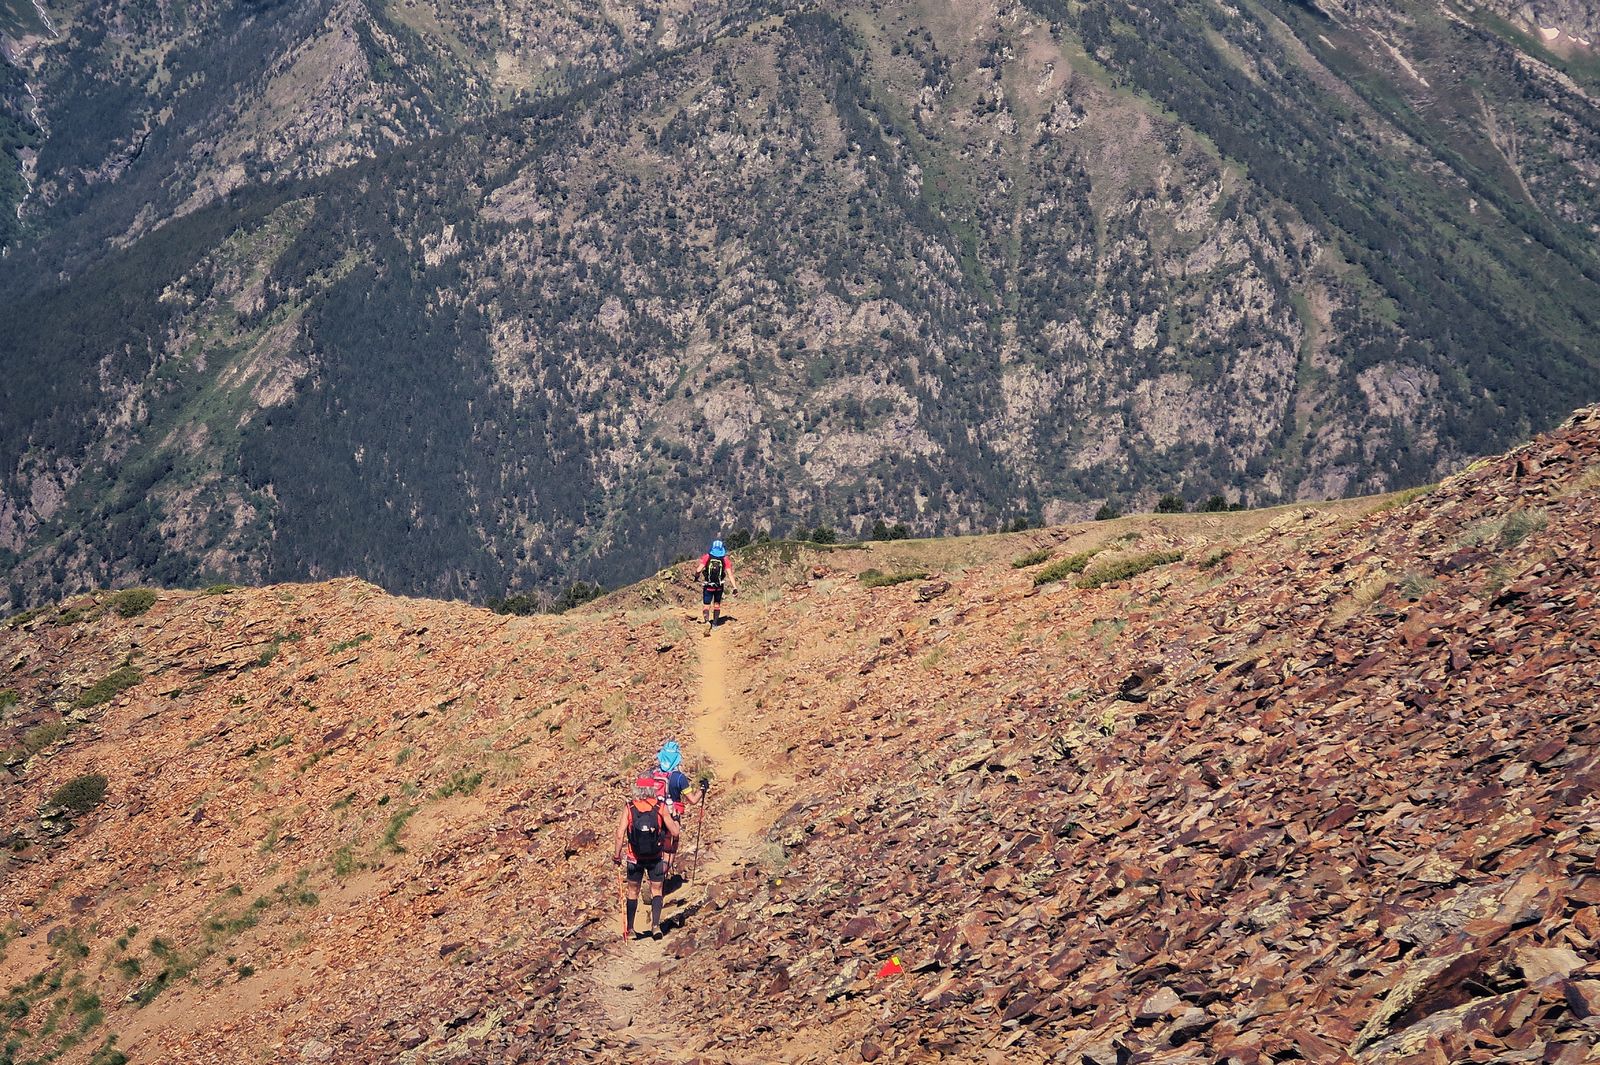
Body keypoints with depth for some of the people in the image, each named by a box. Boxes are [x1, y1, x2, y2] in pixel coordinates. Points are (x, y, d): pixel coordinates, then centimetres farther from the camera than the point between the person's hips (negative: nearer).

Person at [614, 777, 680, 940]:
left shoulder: (629, 808, -9)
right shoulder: (661, 808, -10)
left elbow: (620, 835, -13)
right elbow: (674, 833, -8)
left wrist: (617, 856, -1)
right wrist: (675, 820, 12)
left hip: (634, 858, 1)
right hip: (656, 857, 0)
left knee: (632, 892, 17)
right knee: (656, 891, 12)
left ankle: (629, 928, 22)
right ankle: (656, 925, -5)